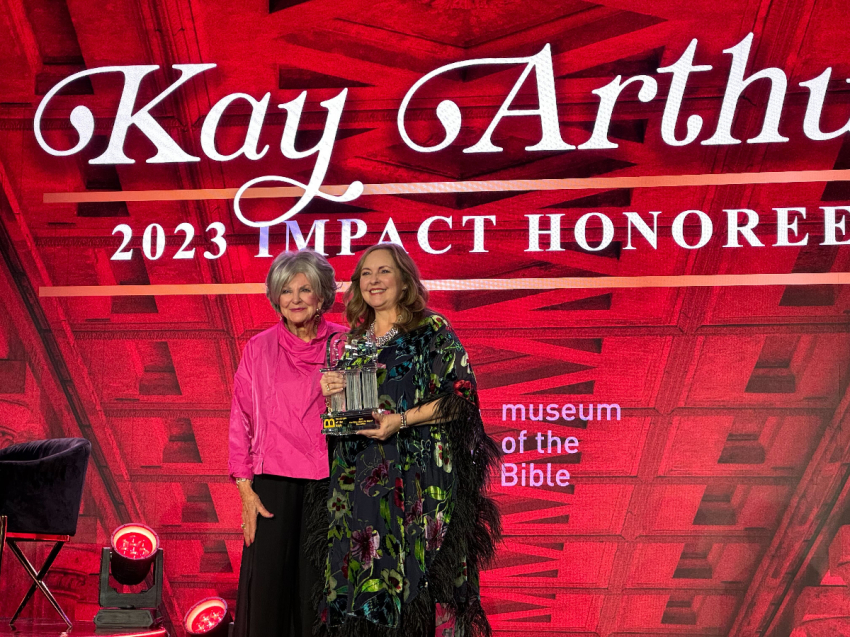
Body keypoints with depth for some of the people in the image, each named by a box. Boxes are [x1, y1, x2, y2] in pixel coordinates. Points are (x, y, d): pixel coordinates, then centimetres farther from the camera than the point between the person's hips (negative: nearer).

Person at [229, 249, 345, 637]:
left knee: (319, 586, 3)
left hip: (329, 485, 0)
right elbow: (241, 423, 5)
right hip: (274, 486, 0)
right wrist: (245, 489, -2)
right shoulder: (259, 349, 5)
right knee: (268, 588, -2)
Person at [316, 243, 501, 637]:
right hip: (356, 479, 5)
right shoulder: (353, 339, 18)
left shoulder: (432, 331, 0)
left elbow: (461, 397, -7)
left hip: (411, 478, -5)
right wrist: (331, 392, -1)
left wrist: (403, 419, -17)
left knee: (406, 576, -8)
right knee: (354, 578, 2)